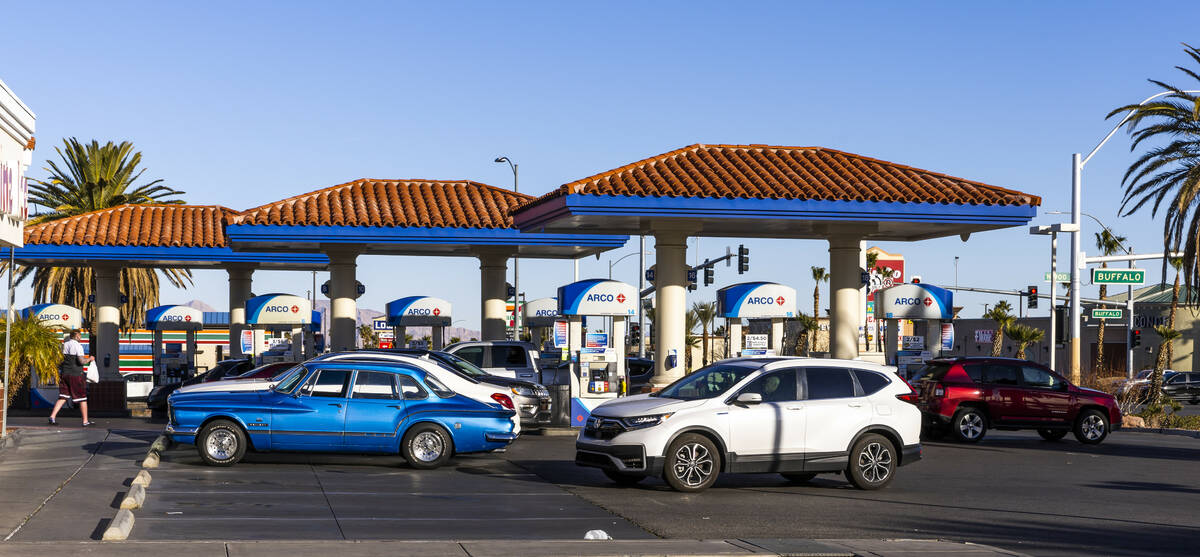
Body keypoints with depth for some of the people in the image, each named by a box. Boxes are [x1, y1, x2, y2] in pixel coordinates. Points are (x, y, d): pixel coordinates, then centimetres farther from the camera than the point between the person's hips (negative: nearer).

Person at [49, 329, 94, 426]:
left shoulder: (64, 345, 9)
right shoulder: (78, 346, -11)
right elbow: (82, 361, -20)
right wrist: (89, 359, -1)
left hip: (64, 374, 6)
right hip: (76, 375, -6)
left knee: (63, 397, 8)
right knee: (82, 398, 4)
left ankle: (52, 416, -6)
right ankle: (85, 421, 7)